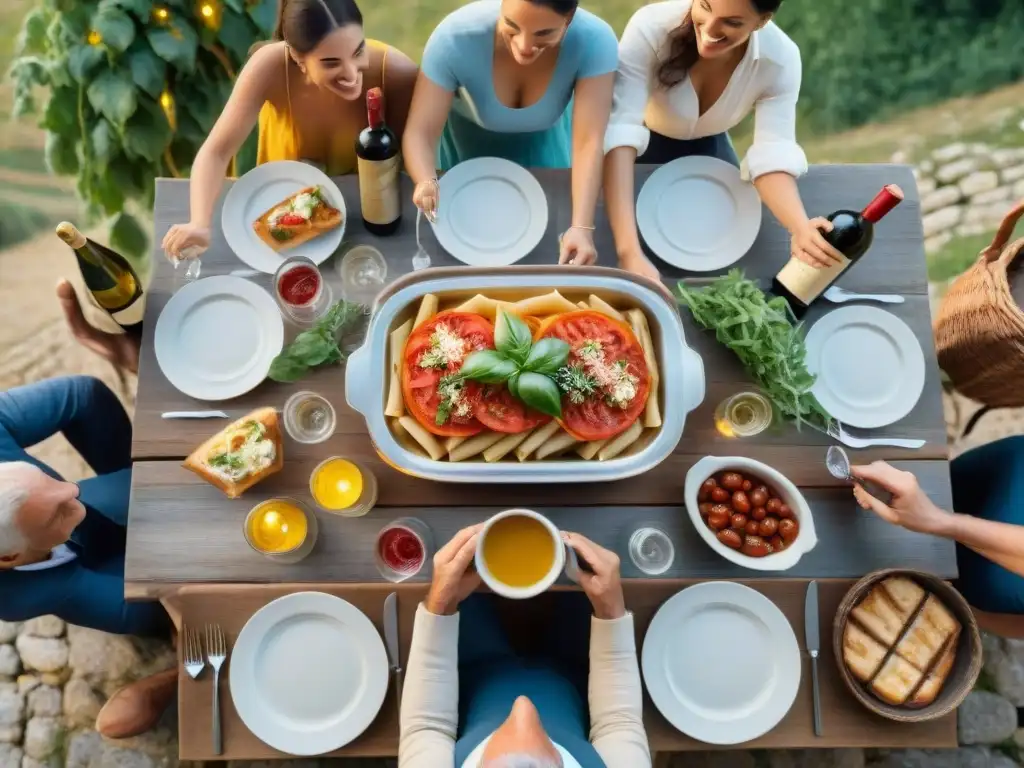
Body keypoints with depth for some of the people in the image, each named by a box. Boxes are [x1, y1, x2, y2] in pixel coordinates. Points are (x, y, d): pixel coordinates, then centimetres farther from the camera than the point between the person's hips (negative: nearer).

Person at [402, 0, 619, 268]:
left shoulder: (595, 41, -37)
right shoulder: (455, 37, -38)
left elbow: (589, 142, -40)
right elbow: (420, 133, -38)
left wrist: (582, 227, -54)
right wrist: (427, 183, -60)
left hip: (544, 138, 1)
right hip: (467, 136, -1)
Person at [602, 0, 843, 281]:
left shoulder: (780, 60, -26)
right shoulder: (651, 27, -36)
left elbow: (773, 153, -29)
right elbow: (620, 129, -44)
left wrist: (801, 227, -52)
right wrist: (629, 251, -56)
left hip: (707, 147, 3)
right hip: (641, 146, -2)